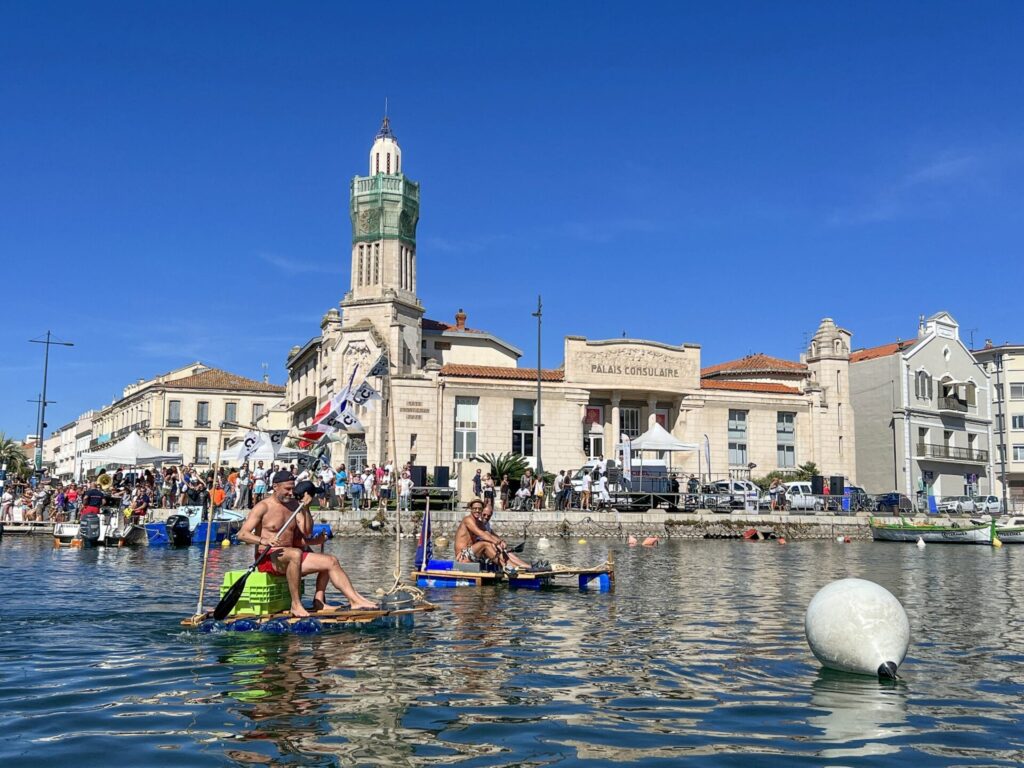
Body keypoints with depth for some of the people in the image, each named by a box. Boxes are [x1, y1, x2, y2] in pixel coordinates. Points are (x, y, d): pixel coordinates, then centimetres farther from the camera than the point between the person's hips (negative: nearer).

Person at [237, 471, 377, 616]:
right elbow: (242, 534, -16)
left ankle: (355, 600, -5)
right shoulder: (263, 507, -6)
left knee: (331, 561, -1)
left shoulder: (294, 505, 13)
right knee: (295, 553, -39)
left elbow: (307, 532, 6)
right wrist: (263, 541, -34)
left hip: (288, 558, 8)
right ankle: (296, 604, -33)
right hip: (268, 558, -8)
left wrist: (305, 508, -6)